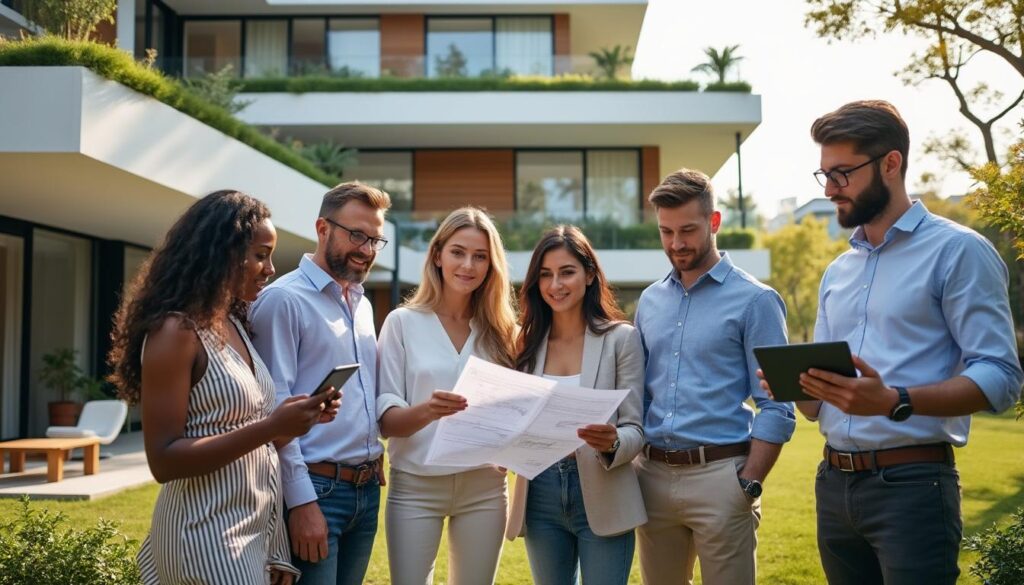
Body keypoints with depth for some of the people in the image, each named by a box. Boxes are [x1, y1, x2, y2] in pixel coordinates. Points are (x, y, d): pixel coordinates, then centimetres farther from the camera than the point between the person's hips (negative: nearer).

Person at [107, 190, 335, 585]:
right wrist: (269, 428, -23)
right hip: (208, 538, -8)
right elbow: (164, 460, -19)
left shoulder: (234, 324, 9)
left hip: (257, 529, 8)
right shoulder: (176, 331, -15)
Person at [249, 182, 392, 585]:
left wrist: (374, 459, 12)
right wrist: (301, 500, -19)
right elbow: (275, 407, -15)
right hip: (316, 487, -7)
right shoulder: (284, 299, -10)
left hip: (367, 489, 7)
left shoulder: (363, 305, 14)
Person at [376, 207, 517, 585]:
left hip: (484, 486, 3)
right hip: (416, 485, -2)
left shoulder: (500, 329, 6)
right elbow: (386, 420, -6)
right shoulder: (403, 322, -2)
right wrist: (427, 410, -27)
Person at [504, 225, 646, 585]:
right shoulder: (528, 342, 7)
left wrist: (612, 442, -26)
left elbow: (635, 429, -5)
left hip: (601, 497, -3)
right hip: (540, 496, 4)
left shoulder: (621, 338, -3)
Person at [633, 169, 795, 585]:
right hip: (653, 475, 5)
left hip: (719, 474, -5)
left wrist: (749, 485, -13)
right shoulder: (649, 301, 11)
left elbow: (776, 407, -8)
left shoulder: (754, 300, -5)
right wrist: (628, 461, 5)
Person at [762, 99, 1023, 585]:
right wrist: (798, 386, -6)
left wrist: (894, 402, -29)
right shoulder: (836, 272, 15)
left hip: (911, 485, -6)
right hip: (834, 484, 7)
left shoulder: (957, 250, -6)